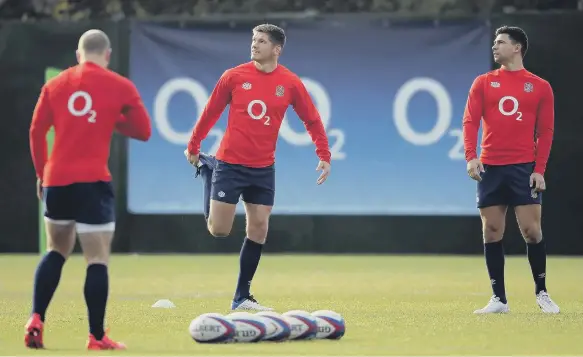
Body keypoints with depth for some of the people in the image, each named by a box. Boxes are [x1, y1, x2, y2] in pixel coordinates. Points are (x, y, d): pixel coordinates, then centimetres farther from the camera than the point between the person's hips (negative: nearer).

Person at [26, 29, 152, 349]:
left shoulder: (55, 85, 9)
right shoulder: (120, 87, 1)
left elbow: (36, 131, 10)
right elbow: (143, 131, 5)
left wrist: (41, 173, 19)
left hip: (56, 179, 4)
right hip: (93, 181, -4)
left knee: (57, 251, 20)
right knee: (97, 258, -2)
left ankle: (36, 320, 7)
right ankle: (96, 337, -4)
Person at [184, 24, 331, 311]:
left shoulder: (290, 83, -2)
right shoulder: (234, 77, -6)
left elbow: (312, 120, 6)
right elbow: (210, 112, 5)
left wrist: (324, 156, -3)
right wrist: (192, 146, 8)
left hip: (263, 169, 2)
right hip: (229, 163, -2)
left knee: (258, 230, 0)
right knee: (218, 230, -2)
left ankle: (242, 298, 12)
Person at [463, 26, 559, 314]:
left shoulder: (540, 87, 5)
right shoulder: (483, 83, 9)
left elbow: (545, 131, 3)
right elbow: (470, 121, 1)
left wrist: (539, 169, -7)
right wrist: (471, 157, -14)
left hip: (524, 168, -2)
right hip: (490, 168, 2)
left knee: (531, 230, -6)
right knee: (491, 233, 1)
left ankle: (542, 293, 10)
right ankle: (499, 299, 8)